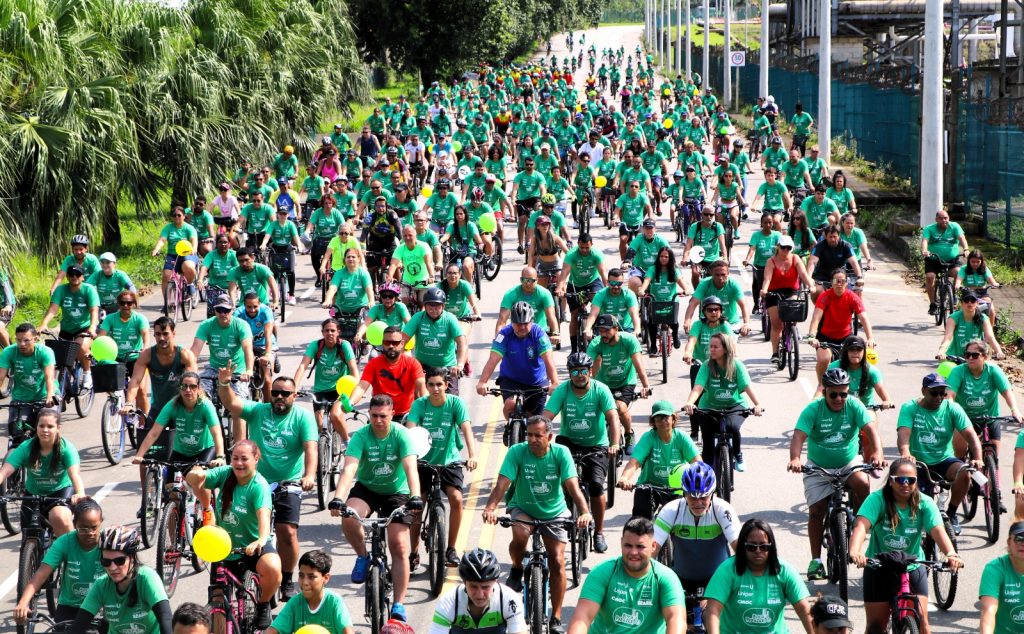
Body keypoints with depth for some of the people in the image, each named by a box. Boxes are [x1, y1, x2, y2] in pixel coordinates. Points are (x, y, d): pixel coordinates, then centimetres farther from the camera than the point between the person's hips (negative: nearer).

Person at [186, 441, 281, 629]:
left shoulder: (259, 486, -19)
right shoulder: (225, 474, -5)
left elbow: (264, 515, -38)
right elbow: (193, 479, -10)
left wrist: (262, 539, -53)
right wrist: (194, 475, -29)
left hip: (253, 545, -4)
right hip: (225, 547, 4)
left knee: (272, 568, -35)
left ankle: (263, 605, -6)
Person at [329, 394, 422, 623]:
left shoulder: (401, 435, -20)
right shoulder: (361, 436, -19)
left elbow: (410, 468, -32)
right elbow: (349, 469, -30)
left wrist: (415, 496, -49)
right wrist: (338, 498, -45)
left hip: (396, 492, -1)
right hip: (366, 487, 1)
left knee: (400, 547, -10)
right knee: (348, 518, -32)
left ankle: (398, 604, -1)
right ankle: (363, 557, -3)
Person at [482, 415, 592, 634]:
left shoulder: (561, 453, -18)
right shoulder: (517, 451, -19)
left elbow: (572, 486, -27)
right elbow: (502, 483, -28)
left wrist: (585, 512, -44)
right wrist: (490, 508, -46)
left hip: (554, 512, 1)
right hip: (523, 509, -1)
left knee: (557, 562, -7)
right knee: (520, 535, -34)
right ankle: (516, 570, -2)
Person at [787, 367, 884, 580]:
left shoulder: (854, 406, -13)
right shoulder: (813, 409, -16)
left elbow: (870, 429, -23)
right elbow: (799, 436, -27)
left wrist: (878, 453, -42)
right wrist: (795, 459, -47)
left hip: (849, 463, 0)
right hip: (818, 467, 0)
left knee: (863, 484, -29)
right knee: (816, 511, -5)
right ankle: (816, 560, 7)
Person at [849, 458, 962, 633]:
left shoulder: (924, 503, -10)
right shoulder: (877, 499, -16)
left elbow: (938, 531, -24)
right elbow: (861, 525, -31)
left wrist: (951, 554, -44)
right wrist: (854, 551, -51)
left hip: (913, 568, 1)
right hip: (879, 569, -1)